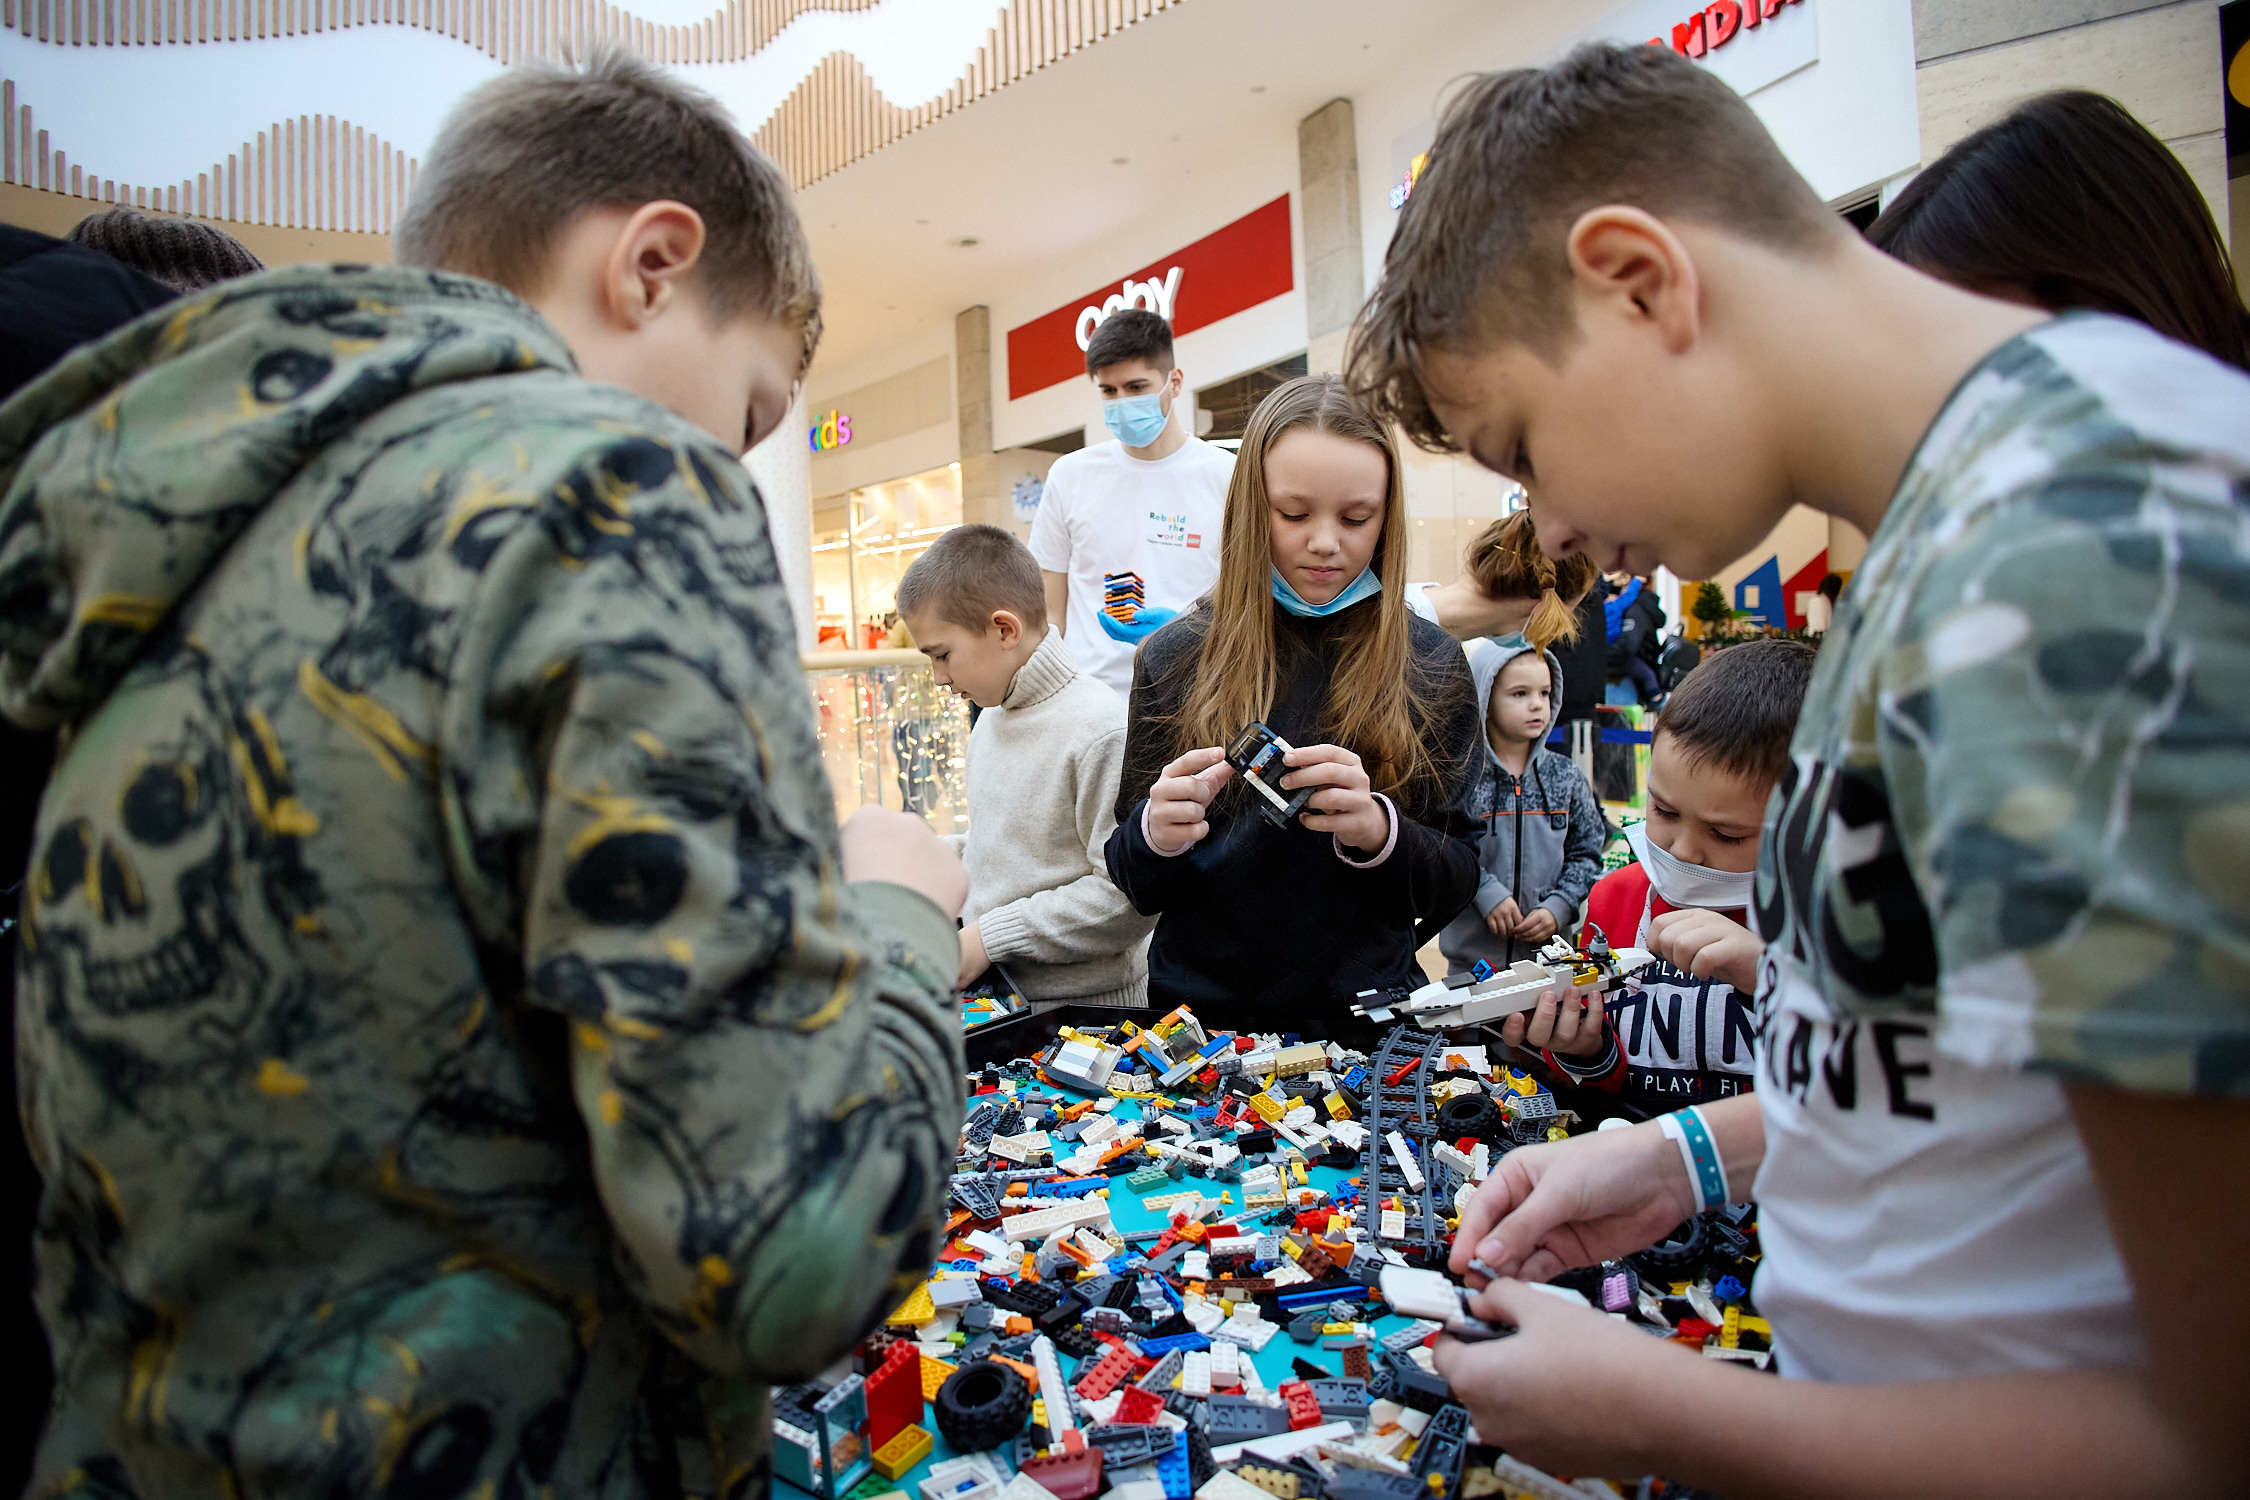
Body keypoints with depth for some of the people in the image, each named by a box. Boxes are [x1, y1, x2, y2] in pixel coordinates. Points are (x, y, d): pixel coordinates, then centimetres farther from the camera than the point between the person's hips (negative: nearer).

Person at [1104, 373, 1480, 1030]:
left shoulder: (1431, 663, 1)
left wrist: (1377, 830, -18)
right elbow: (1133, 887, 5)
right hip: (1198, 1011, 3)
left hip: (1367, 1017, -3)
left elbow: (1456, 889, 1)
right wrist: (1156, 832, -17)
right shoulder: (1174, 656, 0)